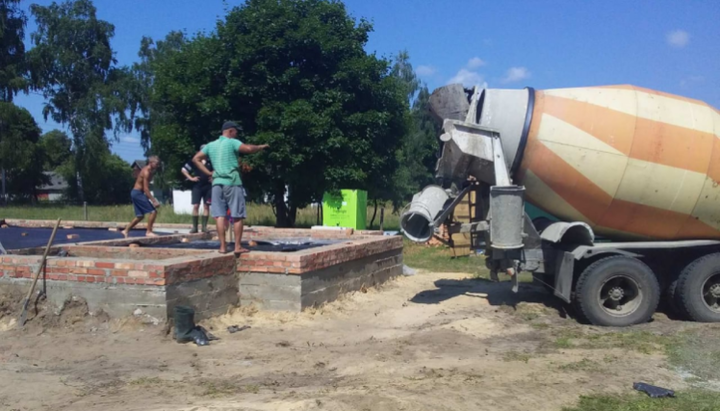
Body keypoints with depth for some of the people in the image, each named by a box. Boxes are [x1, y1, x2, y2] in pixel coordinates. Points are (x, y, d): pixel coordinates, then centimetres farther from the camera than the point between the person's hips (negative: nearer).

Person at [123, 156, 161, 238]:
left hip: (136, 193, 10)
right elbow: (146, 189, -24)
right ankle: (149, 231, -8)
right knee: (153, 211, -12)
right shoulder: (146, 172, -18)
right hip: (137, 193, -10)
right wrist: (154, 201, -28)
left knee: (140, 216, 16)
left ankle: (126, 230, 24)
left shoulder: (148, 171, 11)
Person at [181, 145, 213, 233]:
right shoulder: (194, 161, 2)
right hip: (197, 187, -1)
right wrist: (191, 178, -2)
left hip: (208, 187, 1)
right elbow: (183, 169, 6)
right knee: (195, 206, -5)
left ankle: (204, 226, 7)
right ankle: (194, 227, 0)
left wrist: (213, 177, 3)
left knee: (206, 206, 2)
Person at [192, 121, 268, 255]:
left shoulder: (211, 145, 15)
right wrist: (261, 147, -1)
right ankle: (238, 246, -2)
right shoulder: (232, 142, -3)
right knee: (237, 216, 0)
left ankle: (223, 246, 1)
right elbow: (249, 149, -18)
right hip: (232, 183, -5)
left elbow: (196, 159, 16)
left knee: (220, 215, 3)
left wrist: (209, 173, 13)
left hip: (217, 183, 5)